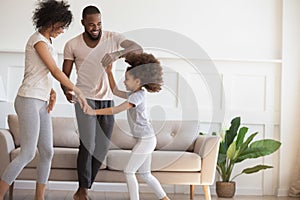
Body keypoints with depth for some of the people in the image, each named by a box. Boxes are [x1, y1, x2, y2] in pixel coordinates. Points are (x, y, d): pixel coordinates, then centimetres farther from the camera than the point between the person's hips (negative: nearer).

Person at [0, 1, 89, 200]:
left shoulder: (47, 42, 16)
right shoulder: (38, 40, -12)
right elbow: (55, 71, -16)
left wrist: (52, 93, 4)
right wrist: (79, 92, -11)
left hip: (41, 103, 9)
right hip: (29, 101, -9)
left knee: (47, 152, 6)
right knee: (28, 153, -10)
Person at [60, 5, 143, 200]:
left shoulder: (113, 38, -4)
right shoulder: (72, 45, -4)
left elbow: (138, 48, -17)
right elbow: (65, 74, 1)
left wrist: (117, 53, -36)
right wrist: (66, 90, -22)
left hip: (107, 100, 3)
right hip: (85, 98, -3)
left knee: (102, 147, 5)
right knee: (88, 144, -15)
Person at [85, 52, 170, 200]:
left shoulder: (138, 96, -17)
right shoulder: (133, 94, 12)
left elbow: (116, 110, -23)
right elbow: (115, 91, 25)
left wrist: (95, 112, -22)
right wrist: (109, 73, 18)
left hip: (145, 139, -10)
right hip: (145, 139, 10)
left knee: (129, 171, -6)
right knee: (145, 174, 16)